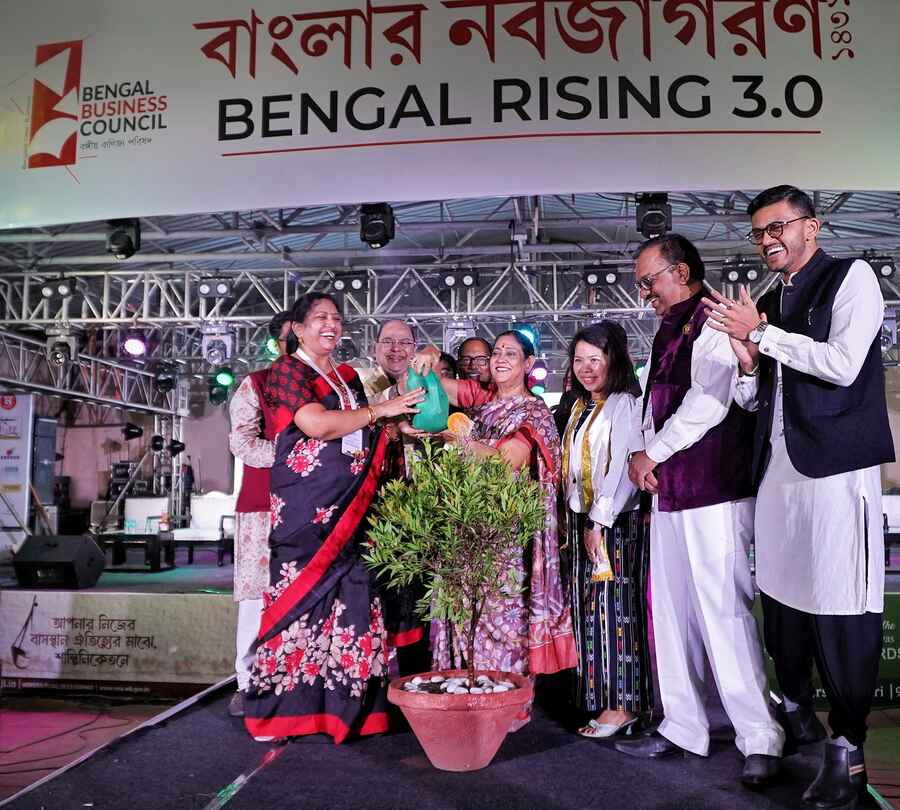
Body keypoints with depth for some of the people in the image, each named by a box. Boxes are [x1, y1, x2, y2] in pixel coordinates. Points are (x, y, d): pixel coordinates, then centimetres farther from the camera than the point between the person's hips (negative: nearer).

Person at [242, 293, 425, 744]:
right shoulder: (288, 370, -1)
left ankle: (343, 704, 12)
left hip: (349, 508, 6)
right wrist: (381, 410, -11)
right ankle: (286, 707, 8)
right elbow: (318, 425, -15)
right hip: (305, 508, -6)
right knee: (301, 598, -3)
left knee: (349, 600, 3)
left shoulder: (348, 378, 20)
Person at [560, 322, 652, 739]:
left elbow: (621, 468, -18)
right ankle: (597, 698, 23)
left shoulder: (624, 404, -11)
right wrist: (572, 519, 12)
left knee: (612, 606, -3)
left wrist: (599, 521, -19)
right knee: (588, 607, 12)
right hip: (581, 519, 8)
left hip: (614, 521, -8)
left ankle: (622, 705, 6)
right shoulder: (581, 407, 16)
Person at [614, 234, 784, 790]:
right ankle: (682, 728, 24)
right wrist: (643, 458, 5)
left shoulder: (713, 322, -8)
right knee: (672, 613, 12)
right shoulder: (669, 332, 19)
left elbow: (706, 404, -18)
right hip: (670, 493, 9)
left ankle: (760, 740, 6)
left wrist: (652, 454, -8)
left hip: (713, 493, -9)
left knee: (724, 612, -7)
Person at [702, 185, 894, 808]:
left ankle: (848, 747, 10)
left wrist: (763, 334, -9)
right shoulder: (767, 304, 17)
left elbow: (843, 364, -15)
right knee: (782, 595, 12)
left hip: (836, 468, -6)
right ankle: (796, 712, 29)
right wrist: (747, 359, -2)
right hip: (777, 470, 7)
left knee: (841, 609, -4)